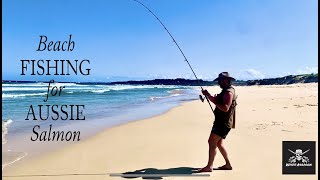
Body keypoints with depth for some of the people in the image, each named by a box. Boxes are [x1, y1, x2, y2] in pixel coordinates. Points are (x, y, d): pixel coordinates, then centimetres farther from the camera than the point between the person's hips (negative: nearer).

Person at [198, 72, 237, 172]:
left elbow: (225, 108, -27)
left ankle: (209, 167, -7)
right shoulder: (225, 91, 16)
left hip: (223, 123, -11)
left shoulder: (229, 92, -17)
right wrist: (208, 95, 5)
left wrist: (215, 101, -21)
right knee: (218, 143, 16)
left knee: (212, 142, -11)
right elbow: (216, 101, 19)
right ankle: (228, 165, 24)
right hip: (221, 121, 11)